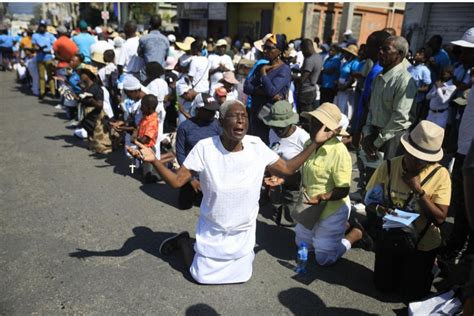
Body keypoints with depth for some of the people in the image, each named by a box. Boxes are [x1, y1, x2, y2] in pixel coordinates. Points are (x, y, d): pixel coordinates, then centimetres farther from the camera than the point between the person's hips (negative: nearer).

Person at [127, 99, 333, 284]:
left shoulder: (257, 146, -15)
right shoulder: (204, 147, -23)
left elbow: (287, 169, -5)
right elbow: (177, 181, -21)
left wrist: (315, 143, -11)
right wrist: (153, 160, -38)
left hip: (244, 232, 3)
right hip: (213, 231, -2)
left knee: (242, 275, 16)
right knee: (201, 276, 12)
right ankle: (183, 241, 37)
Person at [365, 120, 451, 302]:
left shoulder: (440, 174, -17)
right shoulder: (387, 167, -12)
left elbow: (440, 218, -18)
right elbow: (370, 202, -5)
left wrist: (418, 190, -26)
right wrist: (379, 211, -29)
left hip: (422, 243, -2)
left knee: (412, 294, 3)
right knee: (383, 286, 8)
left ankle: (430, 266, 32)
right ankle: (398, 264, 37)